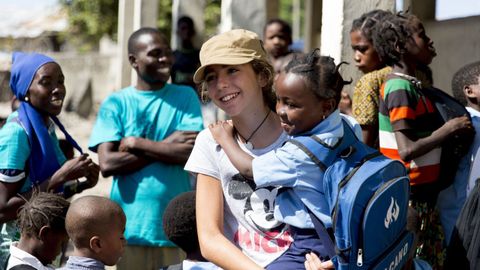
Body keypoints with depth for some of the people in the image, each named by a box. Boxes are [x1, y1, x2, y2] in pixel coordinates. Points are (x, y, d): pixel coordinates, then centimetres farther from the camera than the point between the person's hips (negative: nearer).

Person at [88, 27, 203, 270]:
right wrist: (167, 146, -10)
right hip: (131, 226, 0)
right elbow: (107, 164, -8)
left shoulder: (185, 97, 6)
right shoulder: (115, 103, 4)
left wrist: (136, 143, -8)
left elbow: (193, 153, -8)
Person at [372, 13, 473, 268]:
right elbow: (407, 151, -24)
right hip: (408, 198, -9)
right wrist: (449, 129, -17)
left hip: (423, 194, 9)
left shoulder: (409, 84, 11)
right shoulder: (401, 89, -18)